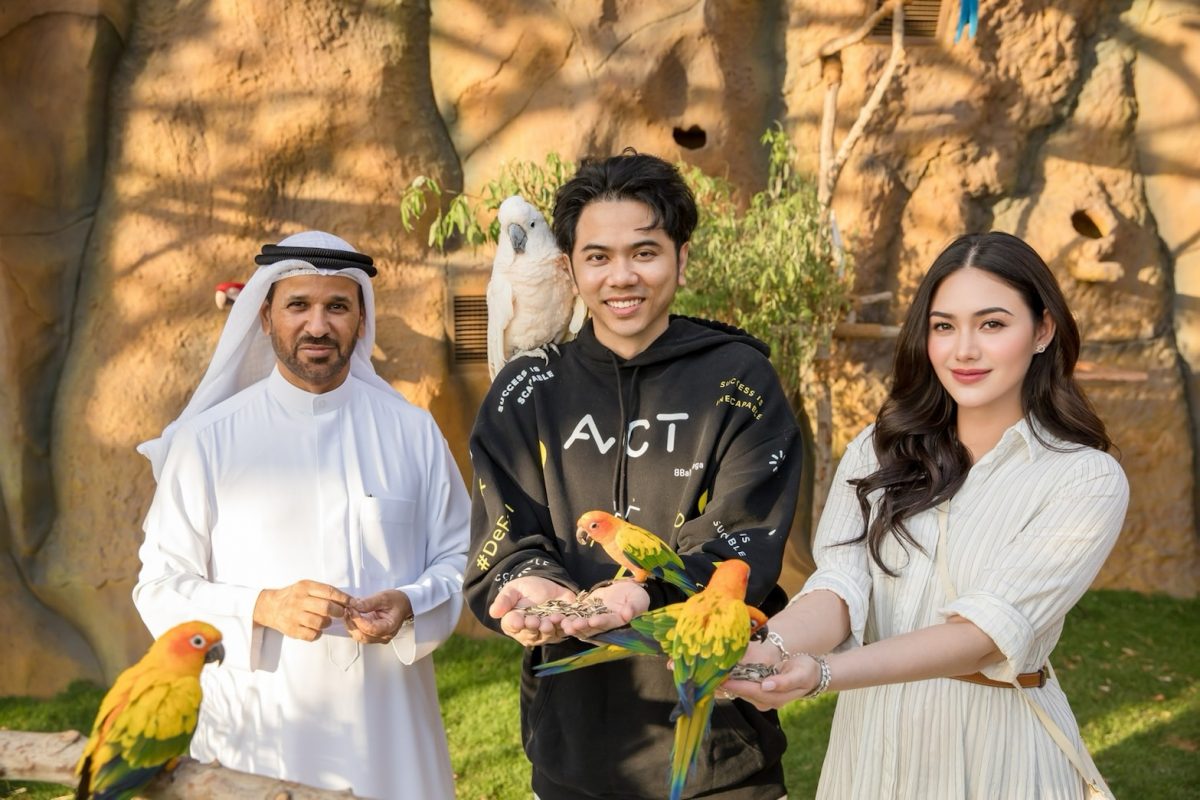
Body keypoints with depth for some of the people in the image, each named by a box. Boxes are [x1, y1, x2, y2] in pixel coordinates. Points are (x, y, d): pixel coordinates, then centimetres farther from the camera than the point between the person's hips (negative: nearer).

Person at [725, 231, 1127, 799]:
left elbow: (987, 633, -22)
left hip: (997, 742, -2)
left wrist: (821, 674, -35)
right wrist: (773, 647, -34)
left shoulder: (1087, 480, -11)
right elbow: (840, 588, -12)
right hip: (871, 735, 3)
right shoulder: (878, 452, 0)